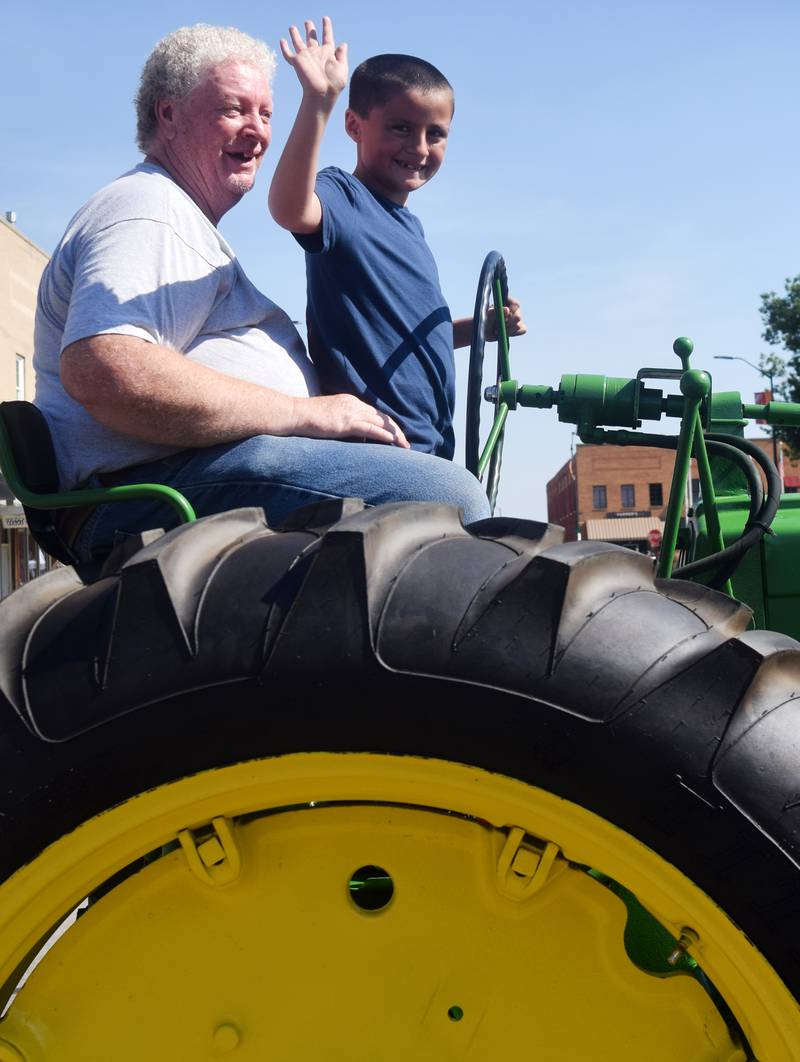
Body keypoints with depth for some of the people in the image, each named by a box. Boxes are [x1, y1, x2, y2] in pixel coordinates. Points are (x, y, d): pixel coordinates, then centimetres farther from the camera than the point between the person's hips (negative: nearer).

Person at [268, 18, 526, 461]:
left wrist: (481, 326, 17)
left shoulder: (408, 225, 18)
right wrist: (317, 101, -44)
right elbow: (290, 208, -35)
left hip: (429, 442, 10)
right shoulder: (342, 199, -9)